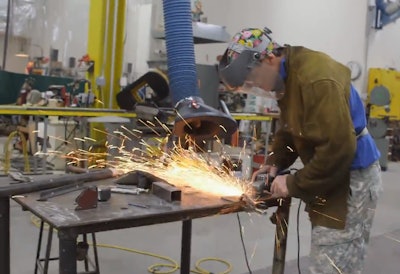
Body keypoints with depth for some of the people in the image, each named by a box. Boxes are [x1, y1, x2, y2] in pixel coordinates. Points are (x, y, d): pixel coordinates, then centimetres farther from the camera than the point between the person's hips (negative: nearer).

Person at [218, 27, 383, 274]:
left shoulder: (316, 78, -27)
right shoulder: (288, 75, 6)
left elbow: (338, 149, -29)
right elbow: (290, 130, 17)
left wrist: (294, 185, -20)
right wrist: (275, 162, 2)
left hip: (351, 180, -10)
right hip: (331, 177, 10)